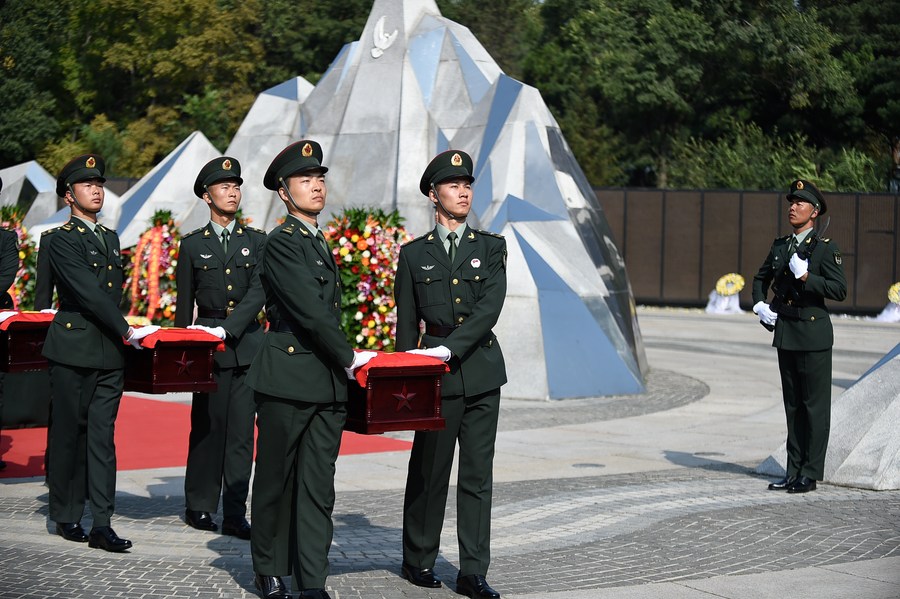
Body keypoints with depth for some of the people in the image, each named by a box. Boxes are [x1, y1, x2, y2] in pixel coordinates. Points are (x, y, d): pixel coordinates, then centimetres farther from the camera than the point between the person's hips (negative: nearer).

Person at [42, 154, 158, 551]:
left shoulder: (110, 238, 17)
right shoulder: (63, 240, -6)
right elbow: (88, 294, -14)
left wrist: (120, 332, 11)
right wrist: (125, 330, -15)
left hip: (109, 353, 6)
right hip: (73, 351, -6)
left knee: (102, 437, 1)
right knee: (68, 435, 4)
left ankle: (101, 526, -2)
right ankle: (66, 516, 18)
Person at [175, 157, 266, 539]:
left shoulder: (257, 241, 8)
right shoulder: (192, 245, 6)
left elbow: (259, 292, -5)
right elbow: (184, 305, 9)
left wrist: (227, 329, -17)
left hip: (247, 344, 1)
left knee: (242, 430, -1)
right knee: (208, 426, 3)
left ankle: (235, 515, 1)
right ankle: (199, 506, 16)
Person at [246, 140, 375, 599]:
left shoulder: (320, 243, 18)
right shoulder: (282, 242, -8)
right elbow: (311, 311, -15)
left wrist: (343, 362, 10)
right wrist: (349, 358, -10)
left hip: (328, 382, 7)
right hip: (288, 377, -7)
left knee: (318, 485, 4)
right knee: (276, 479, 6)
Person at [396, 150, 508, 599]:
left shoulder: (491, 248, 8)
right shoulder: (414, 254, 7)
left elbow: (490, 307, -7)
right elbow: (406, 325, 8)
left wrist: (450, 348, -19)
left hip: (482, 372, 1)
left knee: (478, 474, 2)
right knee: (429, 471, 3)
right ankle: (418, 560, 19)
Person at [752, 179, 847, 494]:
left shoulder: (825, 248, -7)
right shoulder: (780, 246, 11)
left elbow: (840, 290, -14)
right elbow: (761, 279, 27)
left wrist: (806, 277, -22)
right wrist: (759, 304, 10)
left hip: (813, 334, -6)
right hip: (785, 333, 6)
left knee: (815, 405, -2)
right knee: (793, 405, 11)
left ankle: (811, 474, 2)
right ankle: (794, 470, 16)